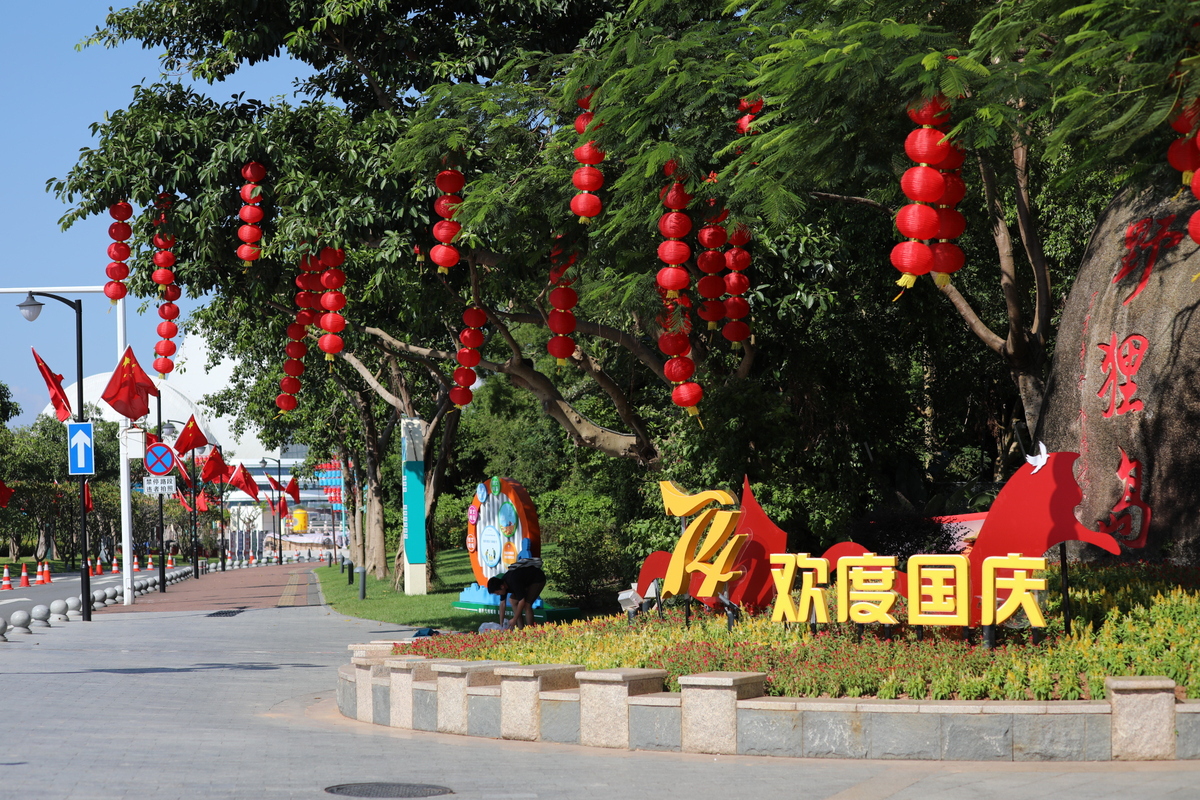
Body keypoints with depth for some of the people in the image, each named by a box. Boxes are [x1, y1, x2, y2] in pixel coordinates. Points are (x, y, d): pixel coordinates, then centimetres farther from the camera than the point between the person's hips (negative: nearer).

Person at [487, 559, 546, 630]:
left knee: (526, 604, -21)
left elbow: (522, 602, -33)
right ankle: (521, 628, 3)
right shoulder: (502, 583, -10)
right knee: (514, 601, 0)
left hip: (538, 579, -9)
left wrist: (514, 620, -25)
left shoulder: (513, 582, -37)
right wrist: (501, 624, 0)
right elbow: (502, 604, -1)